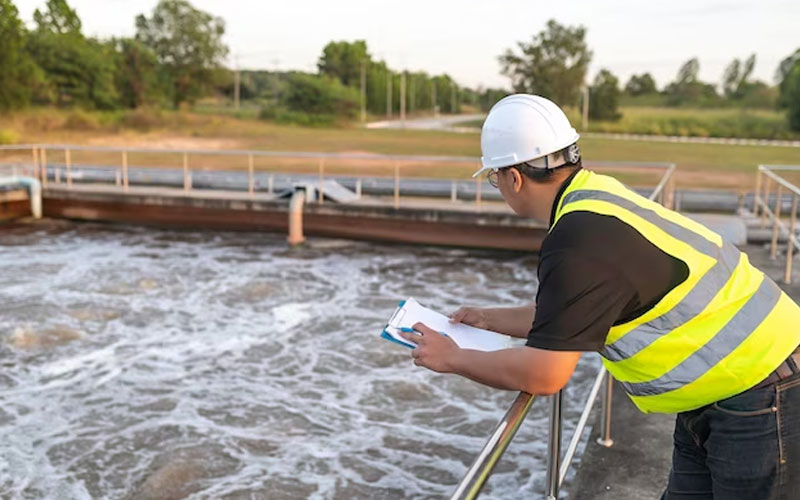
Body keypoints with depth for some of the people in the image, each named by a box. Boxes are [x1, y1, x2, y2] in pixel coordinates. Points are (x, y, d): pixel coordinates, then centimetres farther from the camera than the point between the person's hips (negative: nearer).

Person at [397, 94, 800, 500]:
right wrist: (490, 320, 22)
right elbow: (567, 318, 15)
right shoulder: (595, 198, 2)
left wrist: (453, 359, -9)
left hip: (761, 400, -9)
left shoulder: (582, 240, -27)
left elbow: (542, 375, -24)